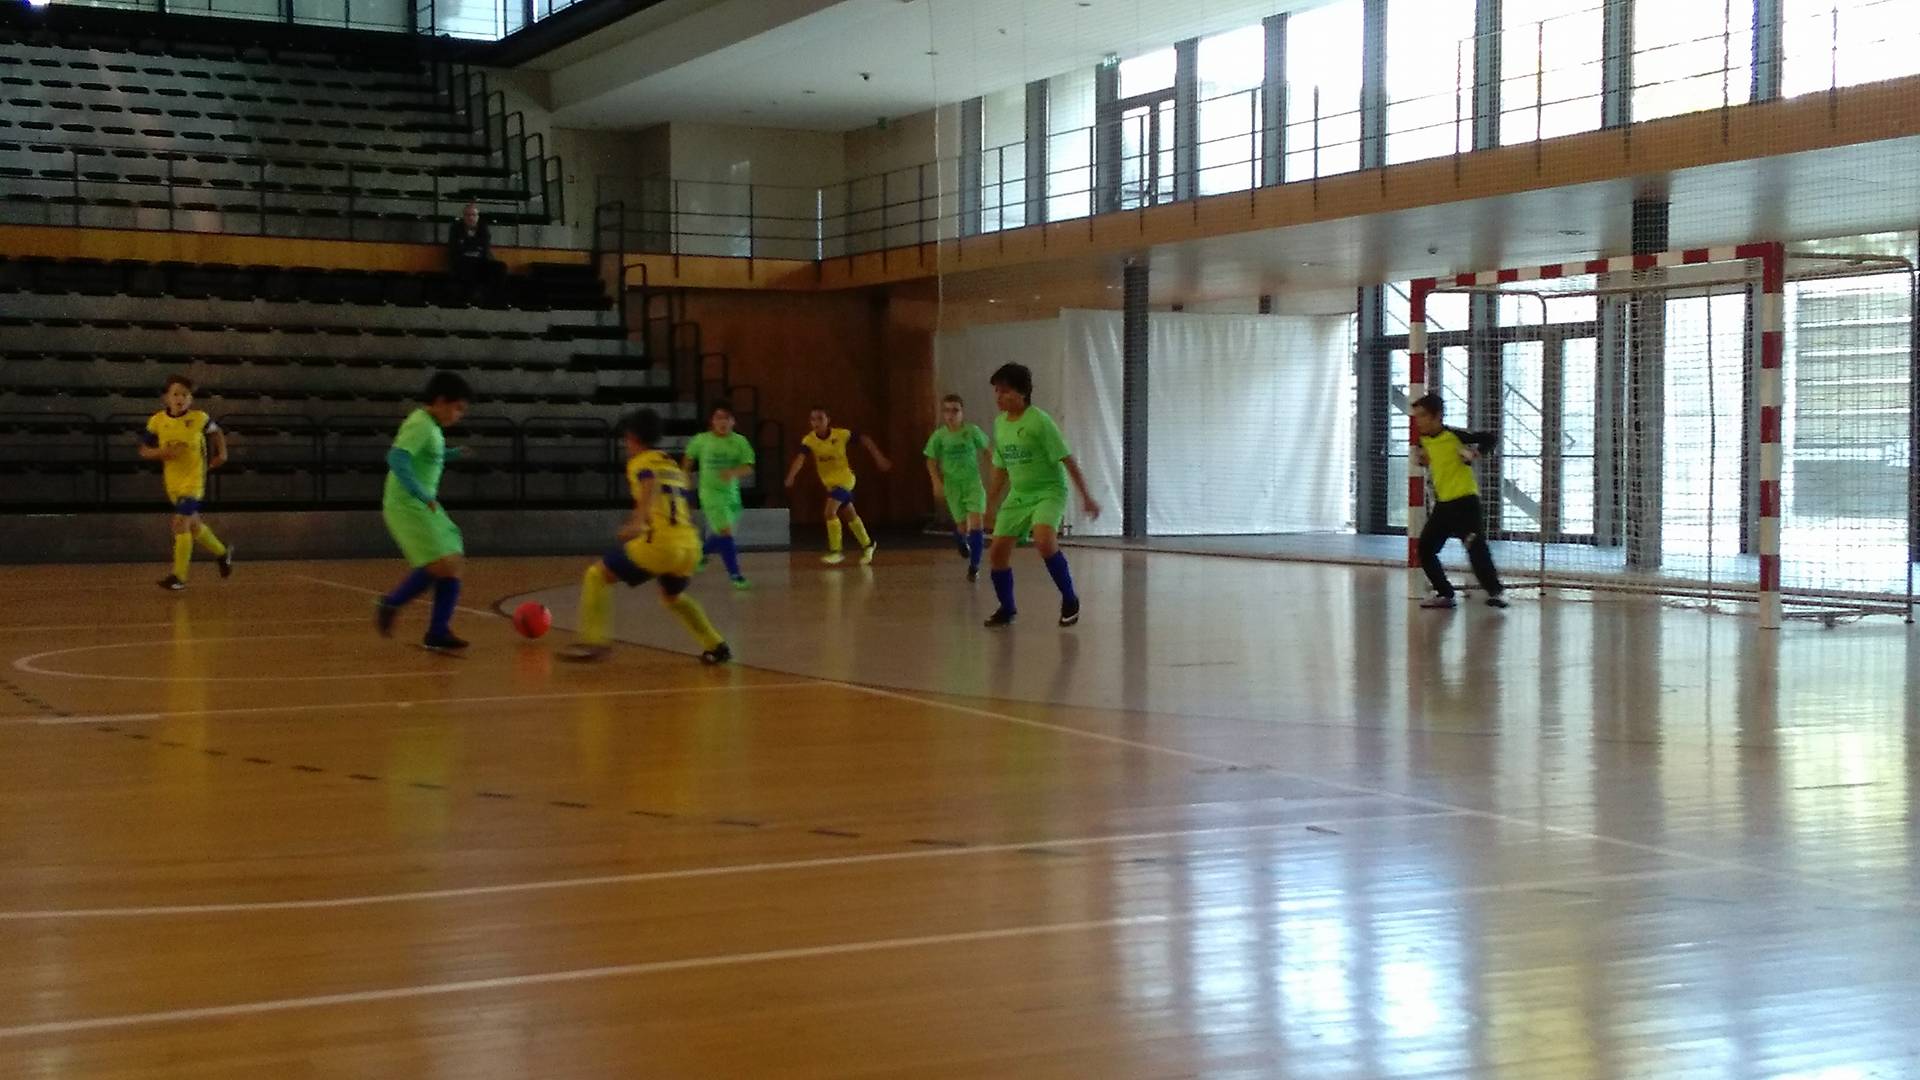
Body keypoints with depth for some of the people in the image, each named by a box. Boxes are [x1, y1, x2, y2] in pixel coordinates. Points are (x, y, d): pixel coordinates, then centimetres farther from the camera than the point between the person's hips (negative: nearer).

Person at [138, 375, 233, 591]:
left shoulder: (199, 419, -9)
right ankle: (222, 553, 44)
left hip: (194, 479, -4)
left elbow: (217, 433, 11)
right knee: (193, 524, 18)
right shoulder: (157, 421, -5)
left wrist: (221, 453, -4)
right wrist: (163, 453, -17)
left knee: (181, 523, -16)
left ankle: (179, 577, -10)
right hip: (173, 482, 4)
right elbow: (144, 450, 2)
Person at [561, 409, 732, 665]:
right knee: (673, 596, 34)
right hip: (690, 545, 7)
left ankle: (594, 641, -7)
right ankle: (716, 646, 24)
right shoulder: (673, 466, 25)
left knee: (597, 575, 6)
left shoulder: (640, 462, 5)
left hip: (660, 543, -7)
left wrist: (638, 521, -33)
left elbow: (651, 486, -19)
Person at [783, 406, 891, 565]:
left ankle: (835, 551, -10)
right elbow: (800, 458, -29)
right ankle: (867, 545, 37)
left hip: (844, 479, -4)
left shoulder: (841, 434, -18)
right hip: (829, 482, 5)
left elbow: (865, 440, -6)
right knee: (850, 515, 18)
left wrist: (879, 458, -5)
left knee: (830, 511, -20)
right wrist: (791, 476, -46)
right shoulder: (809, 440, -14)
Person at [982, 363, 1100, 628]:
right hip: (1018, 494, 7)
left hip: (1049, 491, -7)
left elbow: (1067, 459, -14)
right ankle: (1007, 608, 19)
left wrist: (1086, 497, -14)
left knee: (1044, 541, -31)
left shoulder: (1039, 421, -16)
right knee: (998, 549, -1)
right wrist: (990, 505, 21)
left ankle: (1069, 599, -12)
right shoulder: (1000, 423, 5)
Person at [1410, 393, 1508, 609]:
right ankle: (1444, 593, 14)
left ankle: (1495, 591, -11)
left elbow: (1489, 439, -12)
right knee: (1426, 548, 5)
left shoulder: (1453, 435, -15)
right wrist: (1422, 457, 10)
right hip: (1443, 502, 8)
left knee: (1476, 547, -16)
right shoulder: (1424, 439, 6)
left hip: (1465, 501, -8)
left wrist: (1474, 453, -27)